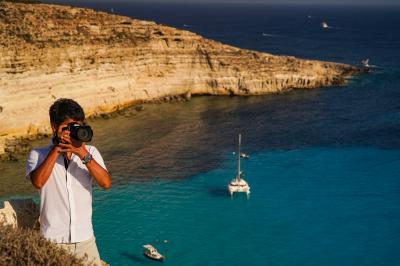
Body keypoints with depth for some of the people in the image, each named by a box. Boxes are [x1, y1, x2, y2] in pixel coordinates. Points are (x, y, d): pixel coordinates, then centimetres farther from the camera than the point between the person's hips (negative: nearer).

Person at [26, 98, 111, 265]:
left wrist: (84, 155, -21)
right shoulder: (38, 155, -1)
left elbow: (106, 183, -11)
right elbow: (38, 182, -20)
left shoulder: (90, 152, 4)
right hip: (53, 241, -2)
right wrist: (57, 149, -18)